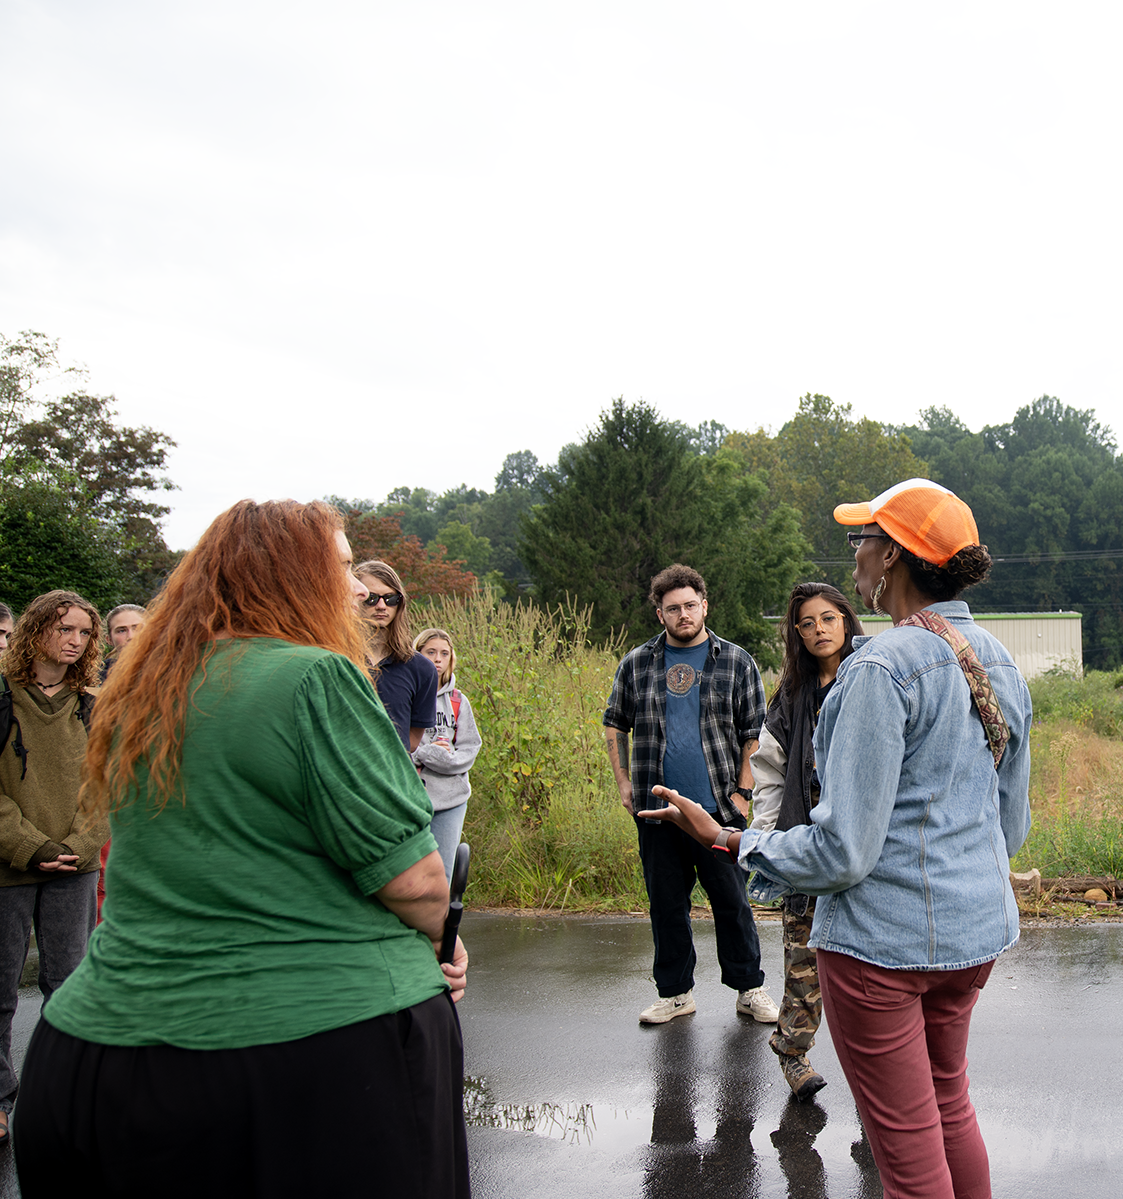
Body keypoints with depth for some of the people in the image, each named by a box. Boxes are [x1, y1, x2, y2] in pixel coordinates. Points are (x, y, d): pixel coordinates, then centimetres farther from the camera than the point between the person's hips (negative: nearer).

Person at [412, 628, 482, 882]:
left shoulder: (457, 701, 10)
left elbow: (470, 749, 4)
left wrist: (442, 757, -11)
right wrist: (422, 752, -14)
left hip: (450, 800, 3)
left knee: (442, 875, 6)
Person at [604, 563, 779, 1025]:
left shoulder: (736, 662, 3)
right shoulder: (636, 665, 7)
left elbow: (754, 732, 4)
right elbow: (615, 725, 16)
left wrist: (742, 789, -3)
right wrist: (624, 782, 8)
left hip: (718, 809, -2)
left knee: (732, 900, 3)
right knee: (666, 904, 10)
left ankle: (750, 988, 18)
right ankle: (675, 992, 23)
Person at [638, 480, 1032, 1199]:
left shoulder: (881, 668, -21)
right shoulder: (999, 664, 5)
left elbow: (843, 851, -22)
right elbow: (1013, 826, 14)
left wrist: (727, 840, -10)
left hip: (884, 937, -8)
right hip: (978, 928, 8)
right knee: (950, 1104, 26)